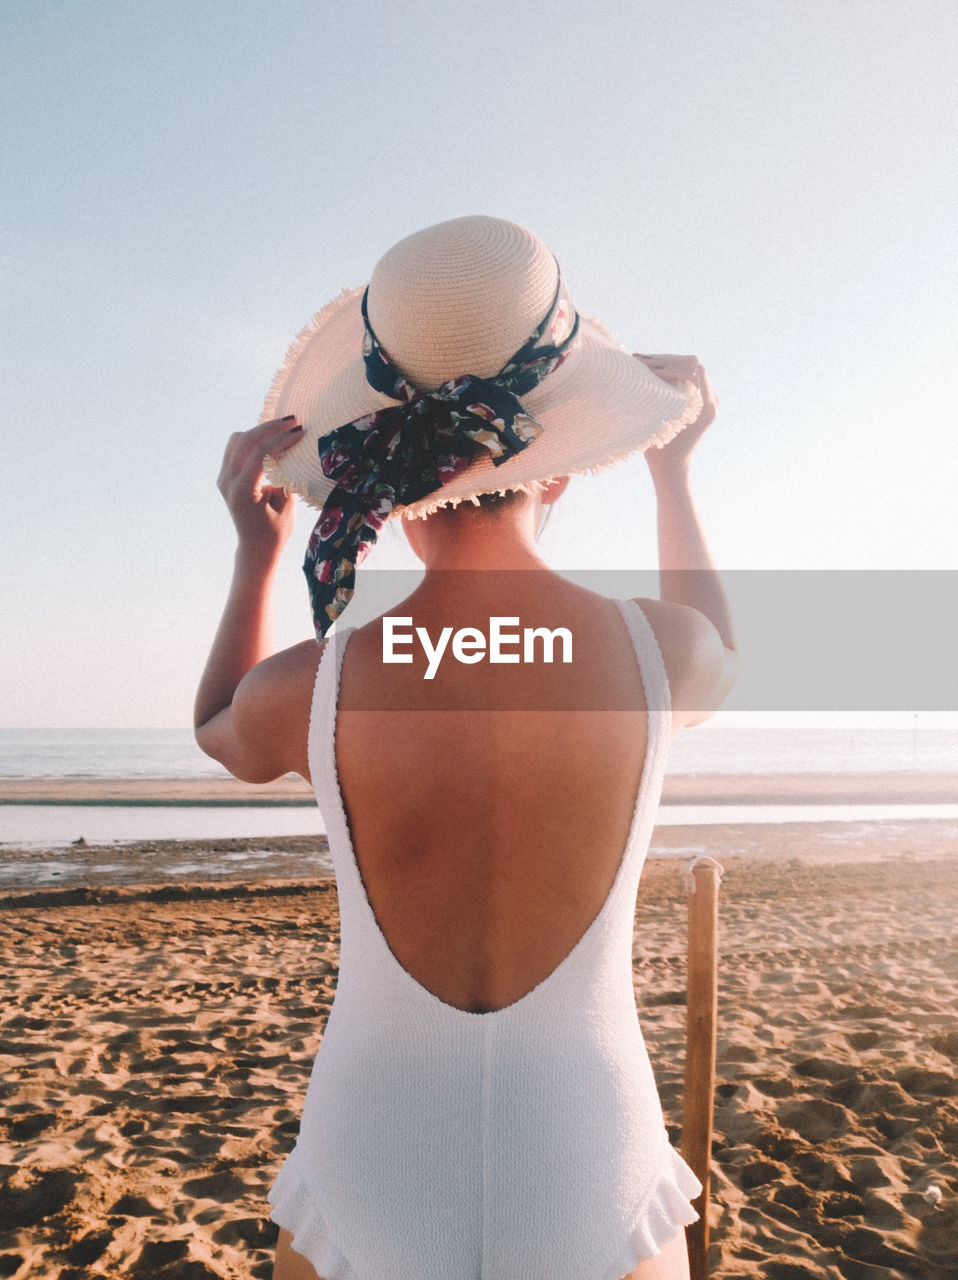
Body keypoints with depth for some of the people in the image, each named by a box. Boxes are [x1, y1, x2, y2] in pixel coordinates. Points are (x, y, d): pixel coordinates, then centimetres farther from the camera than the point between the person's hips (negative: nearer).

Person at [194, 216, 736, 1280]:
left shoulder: (306, 690, -18)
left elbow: (223, 735, 9)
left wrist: (256, 545, 9)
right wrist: (673, 472, 19)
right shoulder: (660, 650, -16)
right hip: (590, 1183, 1)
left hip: (376, 1188, 0)